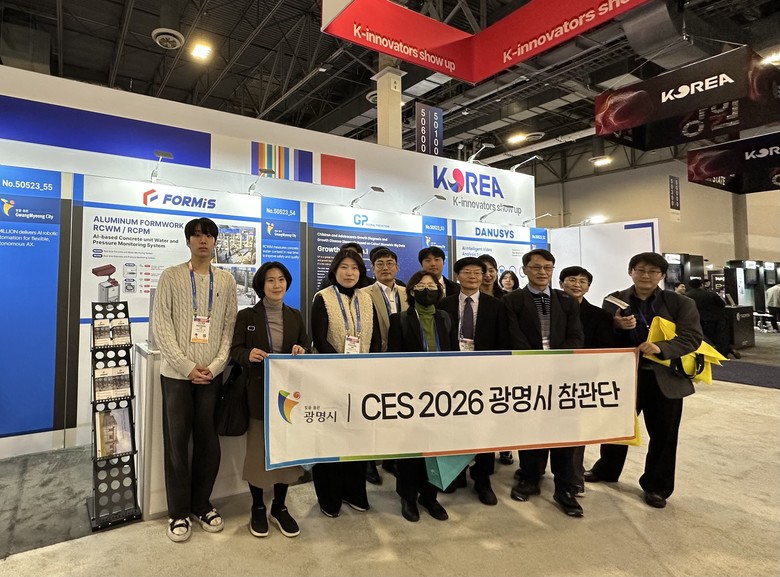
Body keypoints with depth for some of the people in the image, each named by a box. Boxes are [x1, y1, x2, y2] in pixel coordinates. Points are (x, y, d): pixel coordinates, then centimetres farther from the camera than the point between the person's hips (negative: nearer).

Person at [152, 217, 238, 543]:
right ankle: (179, 512, 20)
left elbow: (230, 328, 3)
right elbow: (161, 327, -5)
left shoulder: (226, 280, 6)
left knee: (209, 442, 7)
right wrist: (188, 367, -11)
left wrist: (213, 366, -8)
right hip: (176, 372, -1)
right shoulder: (170, 277, 1)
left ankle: (201, 504, 25)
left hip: (212, 374, 2)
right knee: (177, 442, 5)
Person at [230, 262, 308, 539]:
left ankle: (279, 507, 27)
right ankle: (257, 508, 28)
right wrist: (249, 355, -24)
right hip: (258, 394, -3)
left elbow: (306, 349, 10)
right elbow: (235, 350, -4)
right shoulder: (246, 316, -1)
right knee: (258, 450, 7)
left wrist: (301, 352, -12)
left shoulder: (295, 316, 9)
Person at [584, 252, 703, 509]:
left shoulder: (681, 303, -2)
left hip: (666, 378, 0)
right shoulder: (614, 301, 0)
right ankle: (605, 470, 39)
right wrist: (616, 326, -22)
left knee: (663, 435, 12)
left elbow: (693, 337, -12)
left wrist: (661, 348, -28)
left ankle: (656, 486, 31)